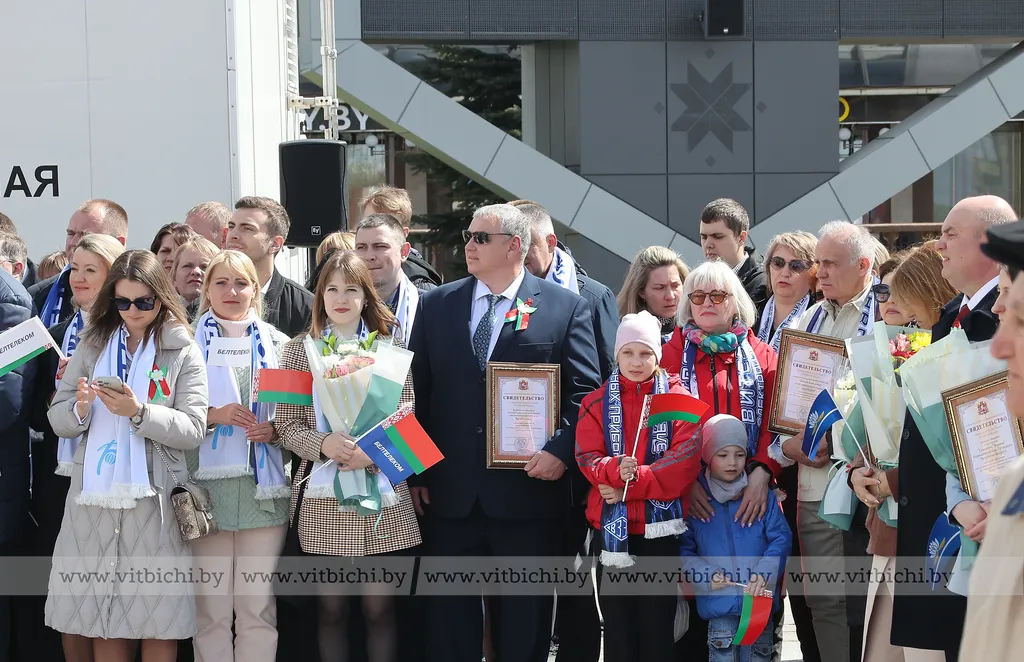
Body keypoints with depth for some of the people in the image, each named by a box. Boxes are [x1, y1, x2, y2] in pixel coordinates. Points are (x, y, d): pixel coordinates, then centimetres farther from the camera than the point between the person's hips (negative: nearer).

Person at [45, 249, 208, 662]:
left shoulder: (183, 352, 2)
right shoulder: (93, 345, 11)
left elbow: (193, 430, -6)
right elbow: (58, 421, 9)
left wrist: (140, 412, -19)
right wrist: (79, 408, -13)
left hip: (153, 497, -3)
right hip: (94, 494, 3)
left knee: (158, 621, 0)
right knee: (102, 621, 6)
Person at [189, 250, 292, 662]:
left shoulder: (277, 344, 12)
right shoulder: (189, 343, 7)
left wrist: (275, 430, -5)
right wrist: (212, 415, -11)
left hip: (262, 486, 1)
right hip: (208, 484, -1)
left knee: (258, 608, 1)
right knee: (211, 609, -1)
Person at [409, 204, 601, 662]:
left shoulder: (566, 307, 0)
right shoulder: (435, 306, 8)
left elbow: (585, 391, -2)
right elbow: (417, 391, 9)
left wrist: (561, 450, -15)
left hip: (528, 488, -2)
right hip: (450, 490, 3)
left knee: (525, 620, 7)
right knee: (450, 612, 7)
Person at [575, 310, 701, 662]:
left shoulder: (678, 398, 1)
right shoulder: (597, 402, 7)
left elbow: (686, 457, -11)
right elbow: (587, 456, -2)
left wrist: (632, 483, -17)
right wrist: (615, 470, -24)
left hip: (661, 523, -2)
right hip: (613, 525, 2)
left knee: (657, 620, 3)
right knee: (617, 621, 6)